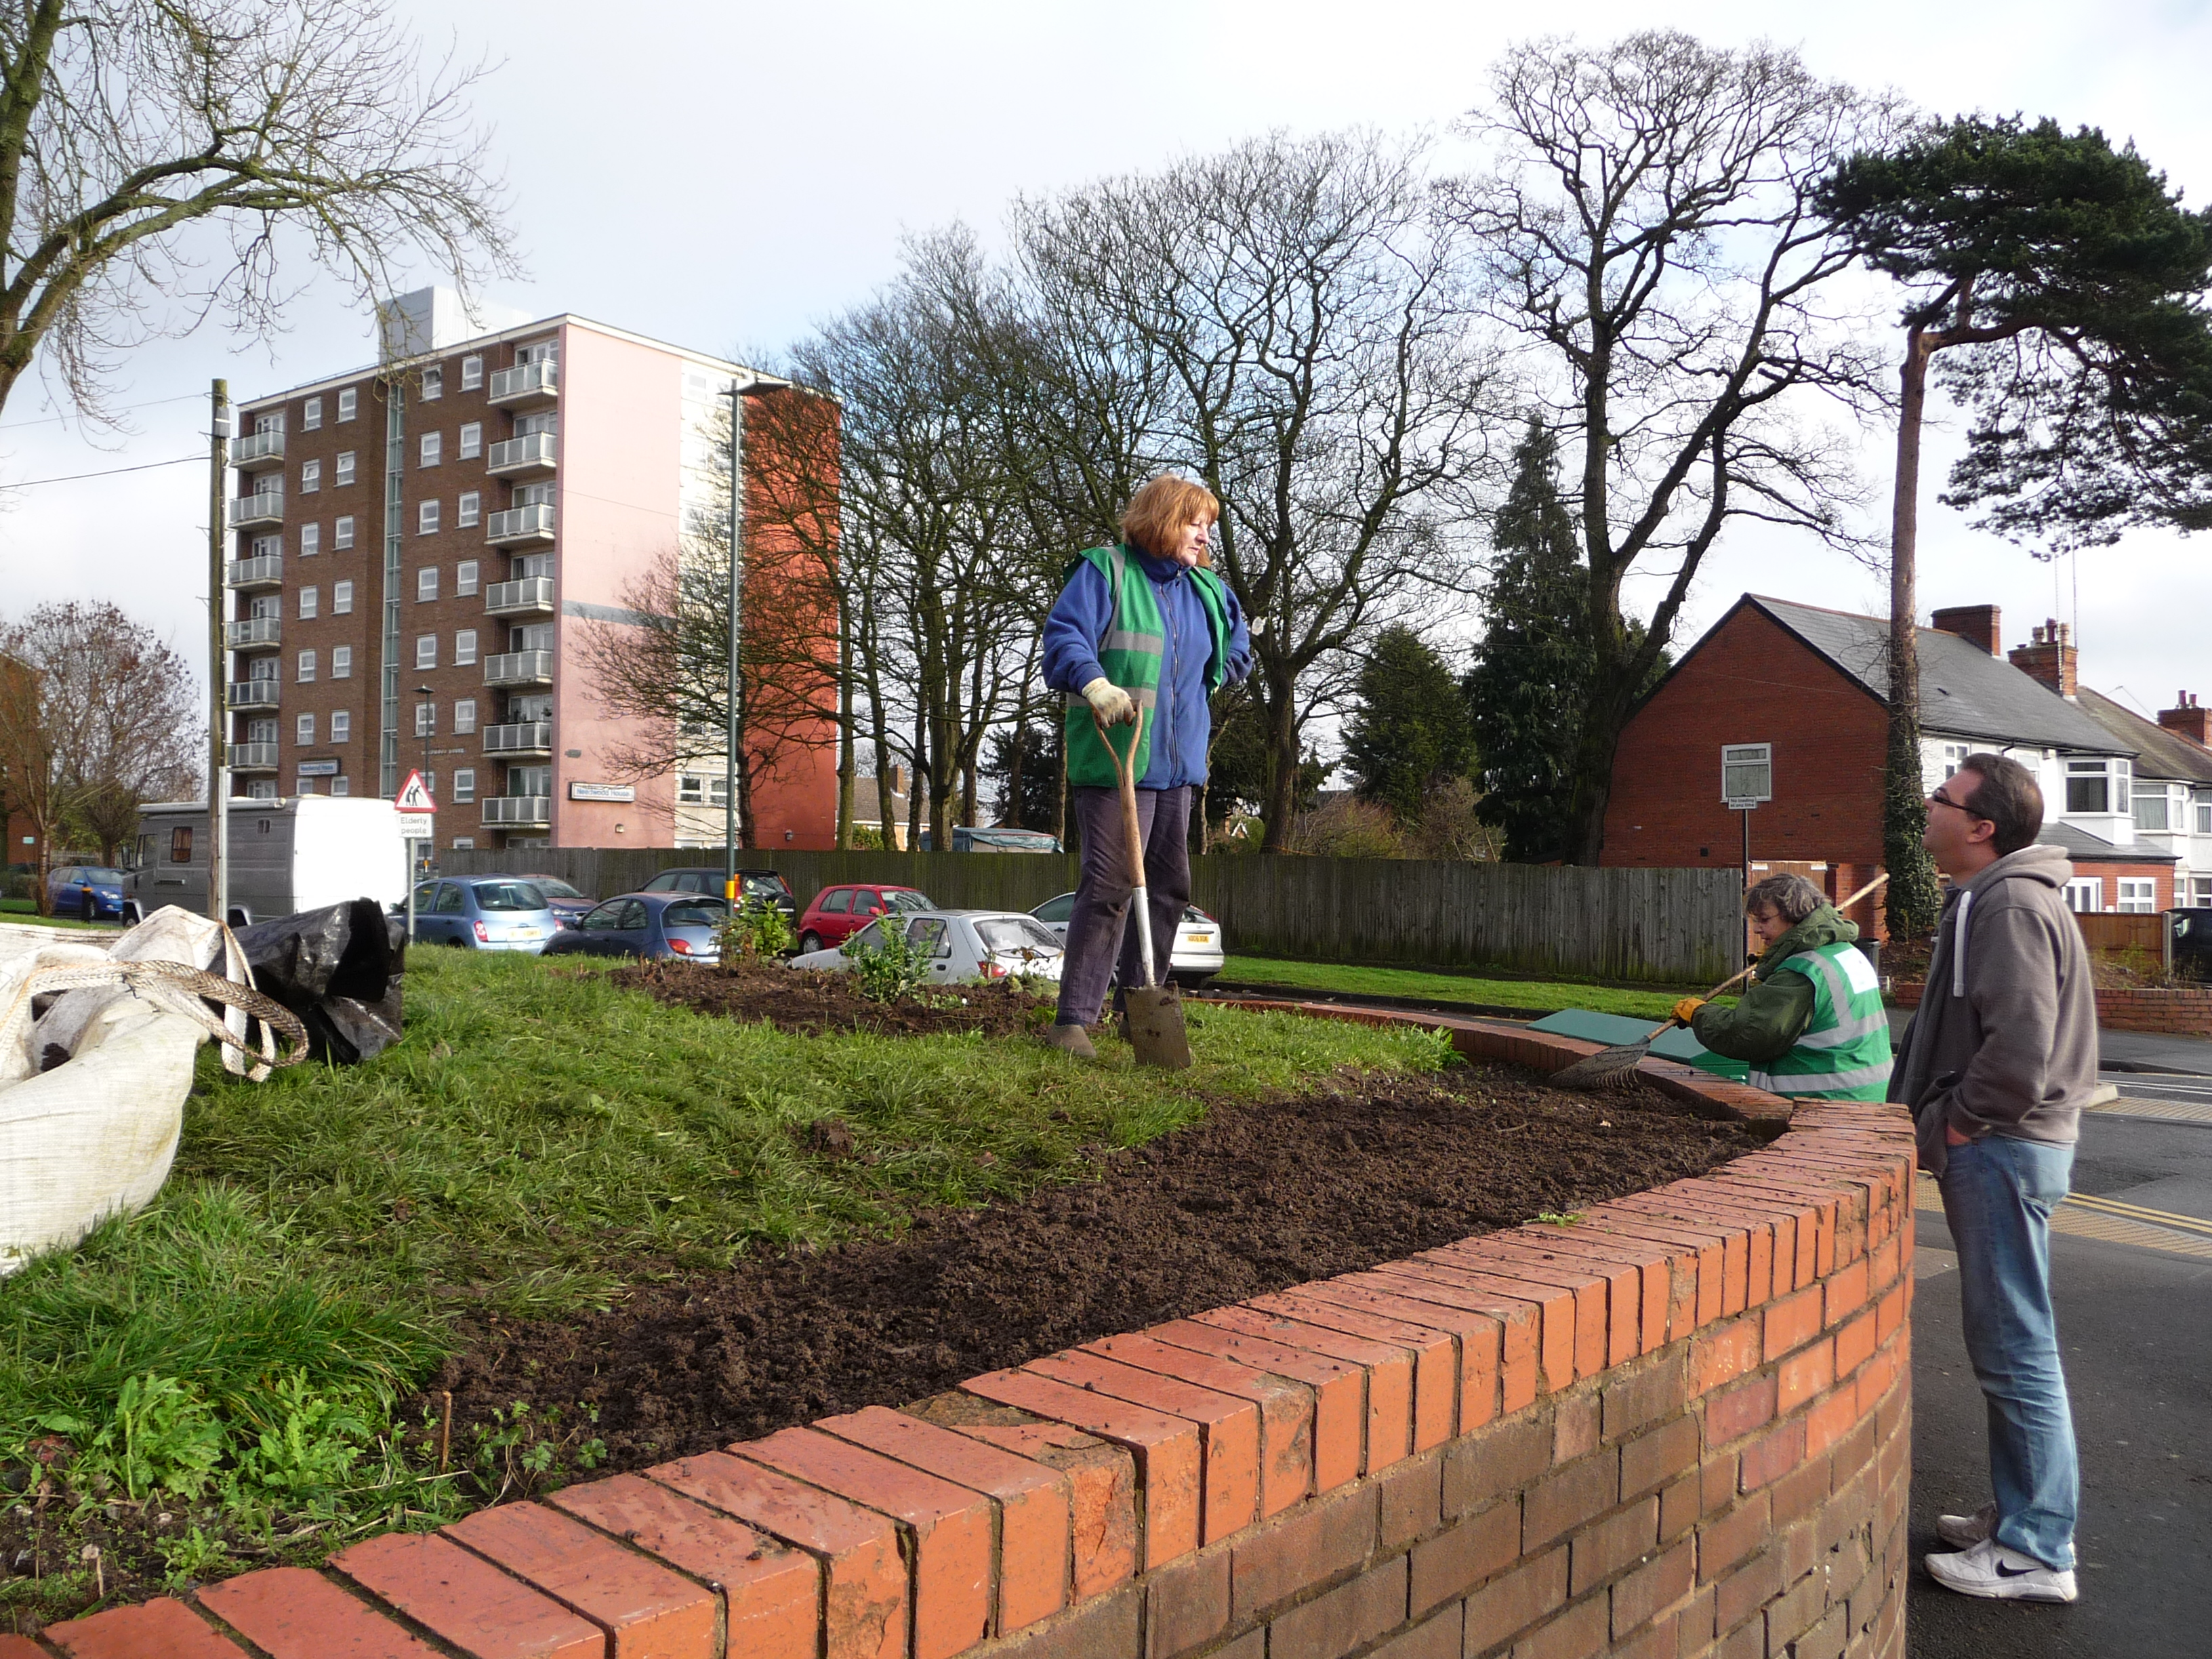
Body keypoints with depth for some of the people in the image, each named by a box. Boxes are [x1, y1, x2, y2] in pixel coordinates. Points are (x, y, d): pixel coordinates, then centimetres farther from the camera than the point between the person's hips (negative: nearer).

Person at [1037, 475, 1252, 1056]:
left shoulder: (1209, 591, 17)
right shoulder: (1104, 571, -5)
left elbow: (1238, 653, 32)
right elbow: (1063, 636, -17)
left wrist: (1199, 679, 16)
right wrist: (1095, 684, -32)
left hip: (1179, 765, 8)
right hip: (1114, 762, -8)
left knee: (1170, 887, 12)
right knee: (1109, 887, -12)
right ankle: (1074, 1019, -6)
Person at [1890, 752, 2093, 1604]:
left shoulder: (2010, 906, -18)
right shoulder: (1989, 900, 15)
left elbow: (2022, 1044, -26)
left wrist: (1959, 1121, -15)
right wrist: (1945, 1121, 12)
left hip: (2004, 1149, -11)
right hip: (1994, 1147, 11)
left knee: (2015, 1349, -3)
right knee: (2007, 1343, 18)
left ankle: (2035, 1554, 6)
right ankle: (2024, 1513, 29)